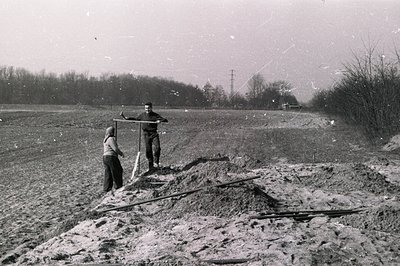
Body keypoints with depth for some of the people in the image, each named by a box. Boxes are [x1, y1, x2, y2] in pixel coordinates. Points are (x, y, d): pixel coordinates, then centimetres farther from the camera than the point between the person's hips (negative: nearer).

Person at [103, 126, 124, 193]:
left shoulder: (105, 139, 16)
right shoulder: (111, 139, -14)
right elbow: (115, 149, -18)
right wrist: (121, 153, -2)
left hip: (105, 157, 9)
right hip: (111, 157, -9)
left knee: (108, 174, 11)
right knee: (117, 172, 3)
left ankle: (106, 188, 11)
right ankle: (118, 187, 9)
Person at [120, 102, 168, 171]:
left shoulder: (155, 115, -4)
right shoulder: (142, 115, 8)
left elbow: (165, 120, -10)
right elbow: (135, 119, 21)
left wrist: (160, 121, -32)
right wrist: (126, 118, 15)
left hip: (154, 134, -3)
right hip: (146, 134, 3)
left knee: (157, 147, -22)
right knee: (148, 150, 4)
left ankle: (156, 162, -7)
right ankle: (151, 166, 15)